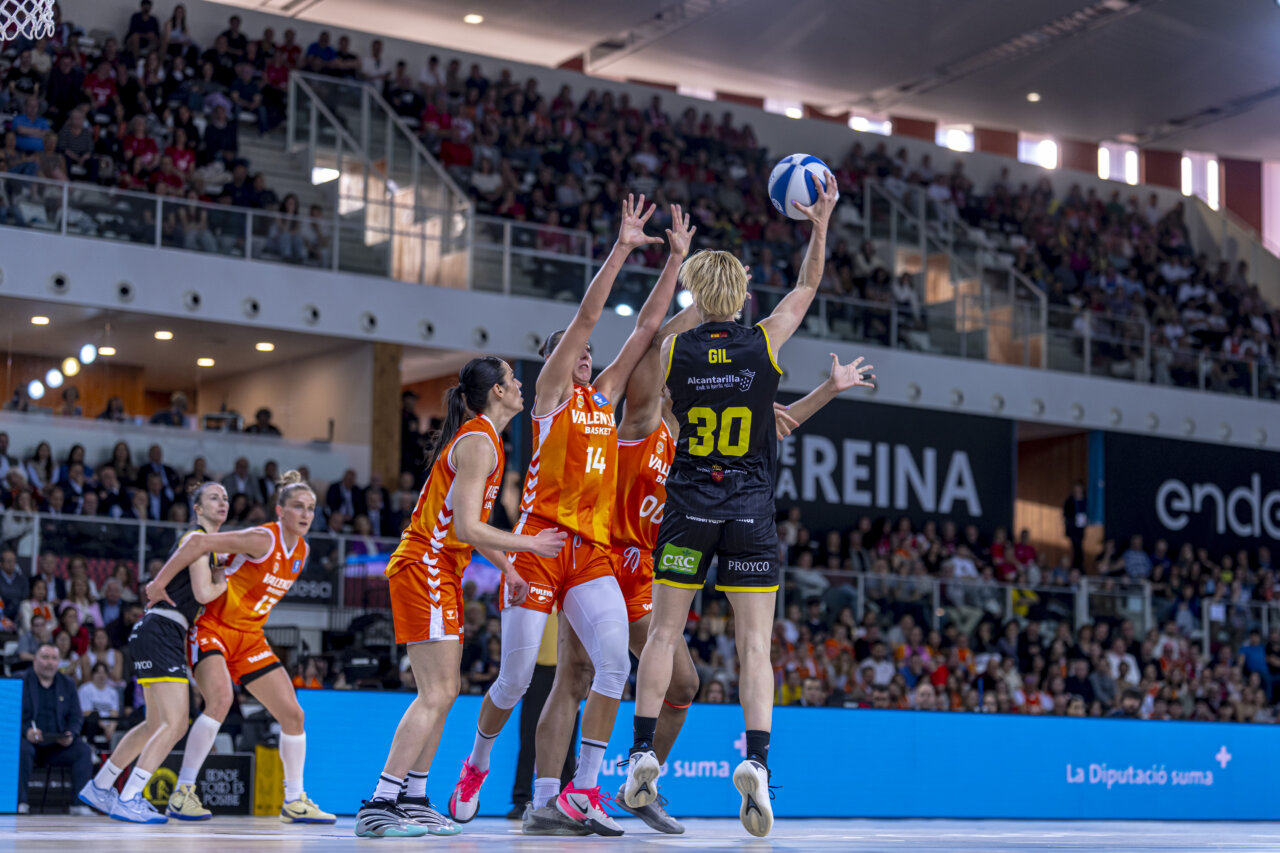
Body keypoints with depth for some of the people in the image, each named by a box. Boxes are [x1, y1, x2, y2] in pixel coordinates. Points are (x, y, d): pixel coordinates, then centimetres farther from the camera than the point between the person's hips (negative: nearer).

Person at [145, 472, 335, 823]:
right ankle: (182, 791, -22)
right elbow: (197, 542, -24)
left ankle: (294, 801, 14)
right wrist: (159, 583, -21)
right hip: (212, 628, -8)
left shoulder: (301, 551, 4)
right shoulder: (262, 539, -21)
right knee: (220, 698, -31)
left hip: (250, 637, 8)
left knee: (292, 713, 2)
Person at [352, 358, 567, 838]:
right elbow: (467, 529, -21)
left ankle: (413, 799, 17)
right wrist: (531, 545, -14)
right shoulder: (478, 442, -14)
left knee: (443, 693, 11)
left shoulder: (483, 440, 17)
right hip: (425, 568, -10)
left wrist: (508, 569, 16)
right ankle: (377, 807, -16)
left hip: (442, 573, 10)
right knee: (437, 694, -14)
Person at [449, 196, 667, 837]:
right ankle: (476, 765, 28)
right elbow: (586, 315, -7)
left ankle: (582, 790, -11)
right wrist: (622, 248, -9)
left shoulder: (604, 396, 18)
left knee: (615, 663, -16)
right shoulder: (550, 392, 4)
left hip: (592, 551, 5)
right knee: (515, 678, 1)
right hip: (539, 543, -5)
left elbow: (647, 326, 16)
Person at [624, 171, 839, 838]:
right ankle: (756, 760, -13)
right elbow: (807, 288, 14)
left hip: (689, 507, 0)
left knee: (663, 633, 10)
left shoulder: (673, 350, -2)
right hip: (751, 511, 0)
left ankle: (644, 752, 5)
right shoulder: (766, 342, -2)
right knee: (755, 645, 0)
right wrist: (821, 224, 20)